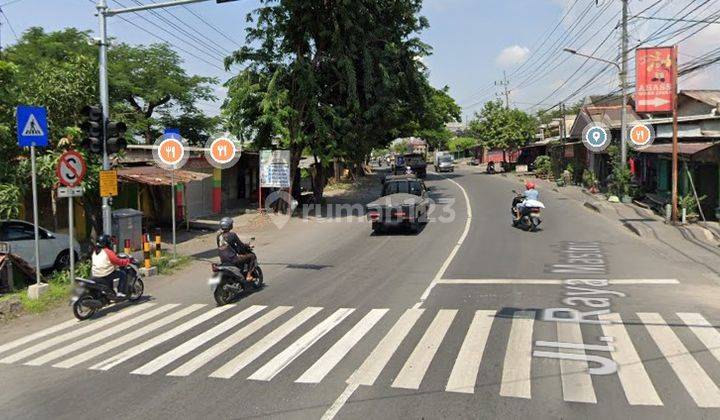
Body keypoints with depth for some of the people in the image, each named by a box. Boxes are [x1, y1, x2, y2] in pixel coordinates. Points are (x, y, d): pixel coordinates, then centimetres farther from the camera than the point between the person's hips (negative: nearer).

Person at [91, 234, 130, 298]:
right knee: (123, 274, 2)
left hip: (95, 275, 9)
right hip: (105, 275, -9)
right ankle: (120, 292, -4)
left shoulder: (95, 252, 11)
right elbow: (118, 261, -12)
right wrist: (128, 260, 2)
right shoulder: (108, 252, -14)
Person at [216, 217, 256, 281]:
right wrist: (247, 247, 13)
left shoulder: (218, 235, 6)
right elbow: (240, 245, -8)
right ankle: (248, 275, 0)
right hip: (232, 260, -8)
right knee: (252, 256, 5)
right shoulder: (231, 234, -15)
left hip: (223, 261, 8)